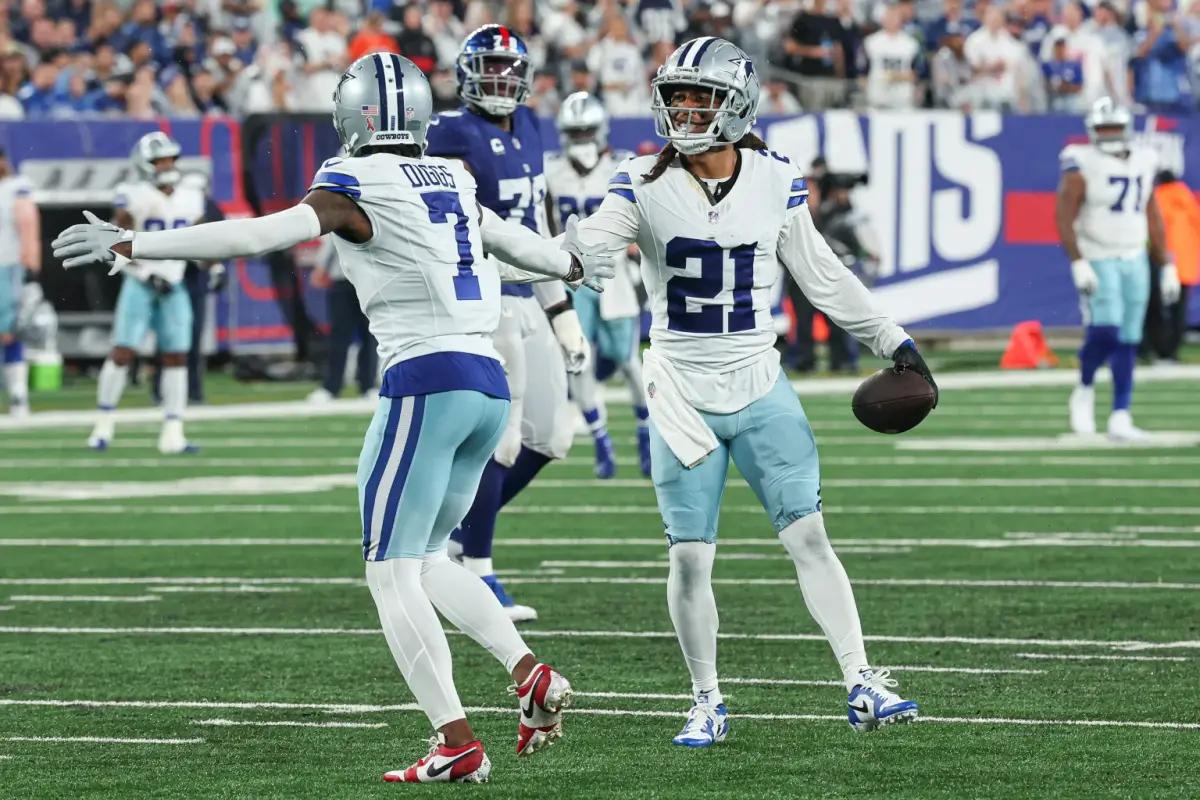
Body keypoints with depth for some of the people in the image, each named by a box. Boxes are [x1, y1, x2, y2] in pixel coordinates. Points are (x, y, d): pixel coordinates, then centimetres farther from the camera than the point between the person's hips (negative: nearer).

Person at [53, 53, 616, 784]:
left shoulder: (356, 190, -5)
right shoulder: (452, 183, 16)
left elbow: (253, 236, -14)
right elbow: (513, 240, 34)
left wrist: (130, 246, -13)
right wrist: (573, 267, 56)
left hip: (426, 382, -7)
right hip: (490, 380, 7)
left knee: (393, 573, -2)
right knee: (427, 560, 21)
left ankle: (457, 742, -10)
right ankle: (530, 672, 5)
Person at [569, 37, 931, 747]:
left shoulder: (776, 182, -1)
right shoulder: (645, 186, -6)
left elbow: (822, 276, 10)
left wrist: (891, 341, 14)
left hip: (759, 388, 1)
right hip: (682, 390, -1)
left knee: (809, 535, -6)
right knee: (690, 556, 0)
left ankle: (862, 685, -2)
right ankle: (707, 702, 14)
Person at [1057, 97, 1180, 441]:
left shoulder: (1142, 164, 10)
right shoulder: (1081, 165, -8)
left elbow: (1153, 220, 16)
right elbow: (1064, 219, -12)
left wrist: (1166, 267, 14)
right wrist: (1078, 264, -21)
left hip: (1134, 261, 5)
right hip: (1097, 260, -5)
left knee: (1128, 341, 3)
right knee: (1105, 331, -19)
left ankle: (1120, 418, 6)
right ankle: (1084, 392, 7)